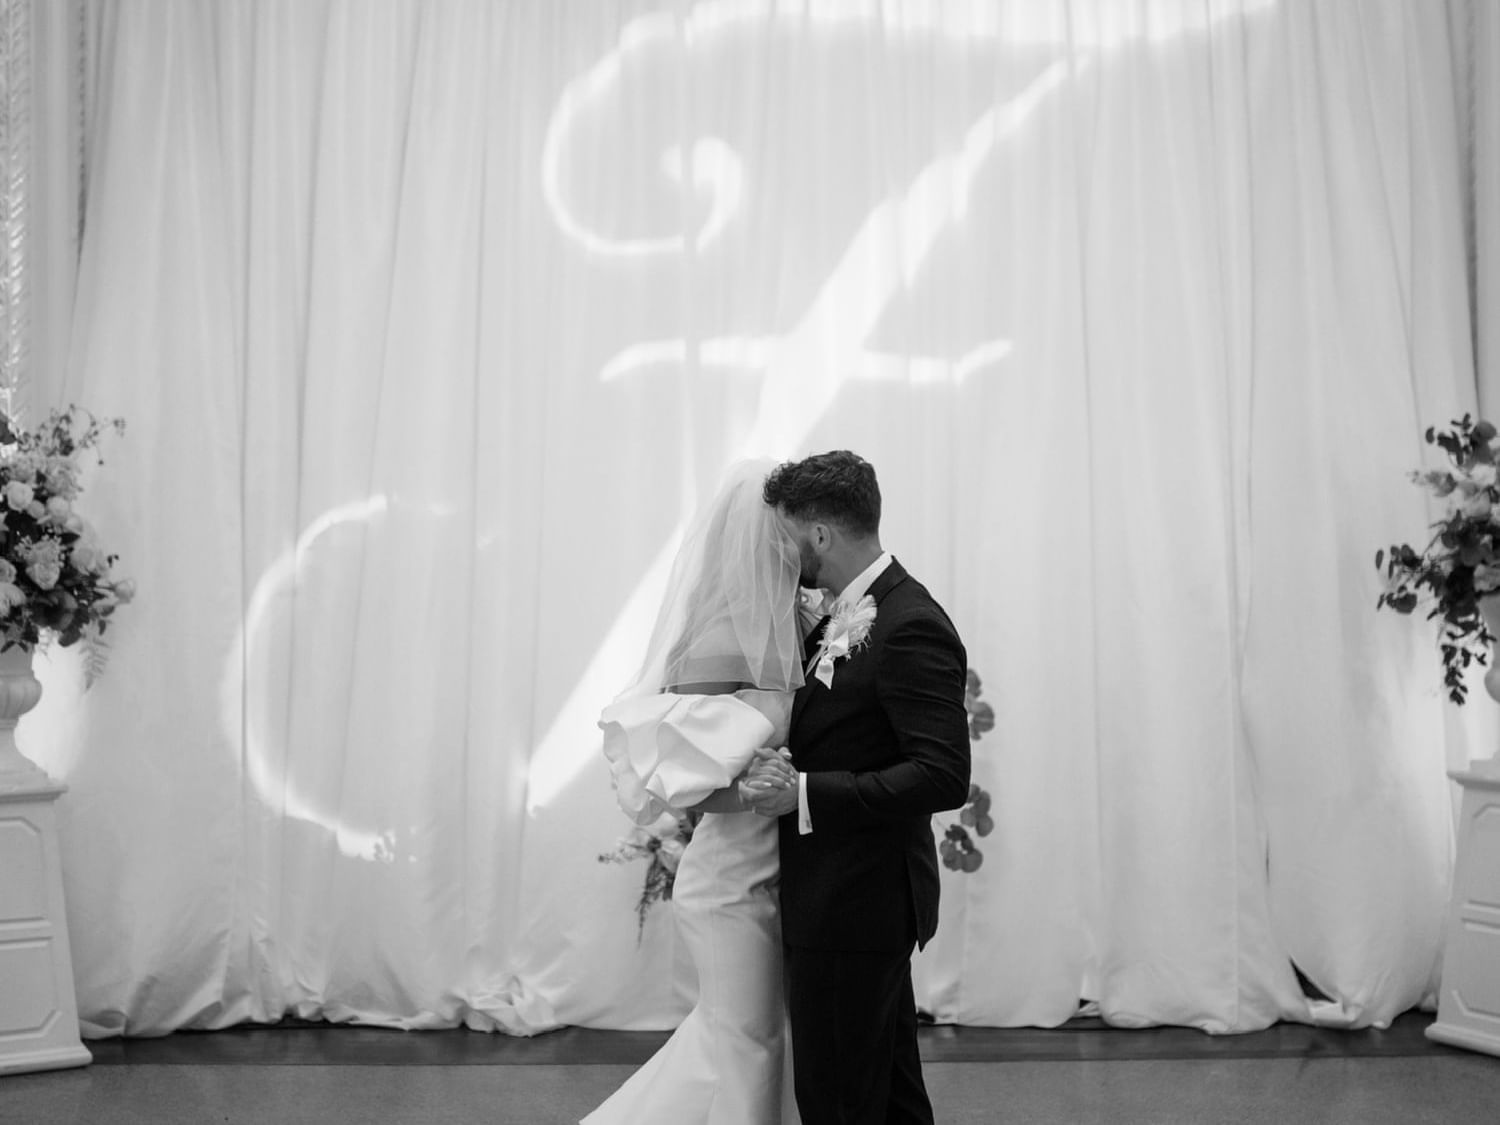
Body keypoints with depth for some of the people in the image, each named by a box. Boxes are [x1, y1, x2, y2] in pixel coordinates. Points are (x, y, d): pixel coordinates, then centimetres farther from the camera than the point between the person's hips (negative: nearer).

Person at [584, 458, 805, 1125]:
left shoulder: (773, 623, 4)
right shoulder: (720, 643, -19)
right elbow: (680, 781, -19)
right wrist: (744, 791, -34)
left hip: (766, 874, 8)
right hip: (734, 880, -8)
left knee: (729, 1031, 19)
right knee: (745, 1045, 6)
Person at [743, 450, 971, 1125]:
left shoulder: (911, 627, -20)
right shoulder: (845, 618, 11)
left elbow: (944, 778, -26)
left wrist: (804, 794, -27)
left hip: (855, 910, -10)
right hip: (857, 904, 10)